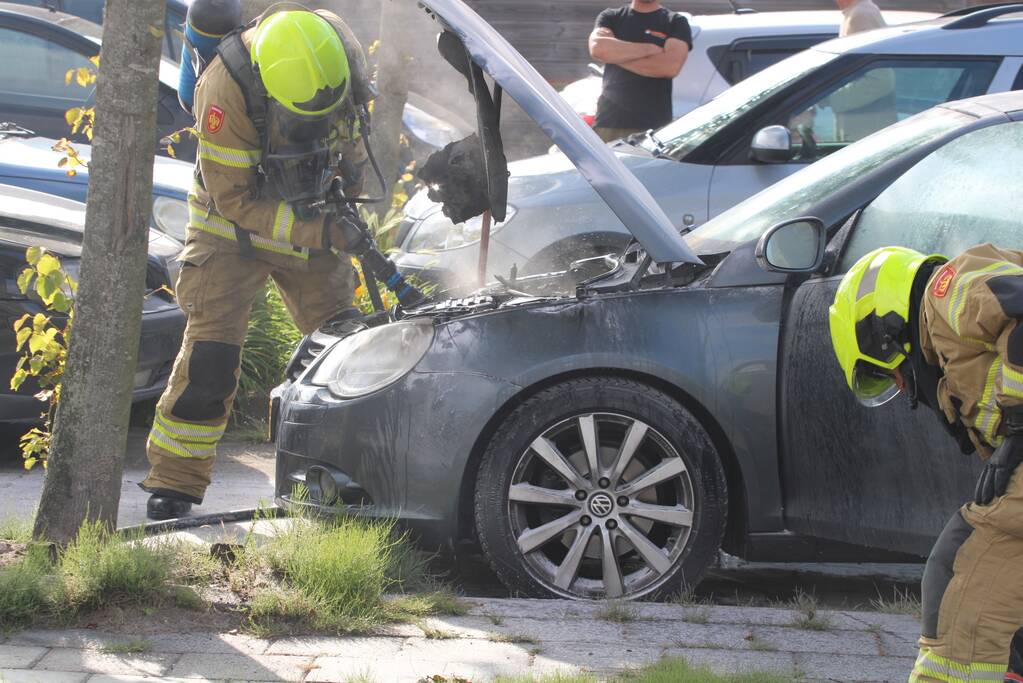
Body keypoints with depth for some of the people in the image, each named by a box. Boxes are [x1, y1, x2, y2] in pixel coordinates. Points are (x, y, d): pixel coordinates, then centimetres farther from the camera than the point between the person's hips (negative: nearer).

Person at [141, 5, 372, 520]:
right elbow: (235, 197, -26)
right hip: (233, 225, -5)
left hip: (310, 216, 5)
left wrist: (352, 171, -3)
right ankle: (174, 485, -3)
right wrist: (318, 233, -31)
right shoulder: (226, 88, -35)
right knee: (210, 353, -13)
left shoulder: (338, 48, -19)